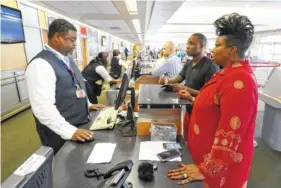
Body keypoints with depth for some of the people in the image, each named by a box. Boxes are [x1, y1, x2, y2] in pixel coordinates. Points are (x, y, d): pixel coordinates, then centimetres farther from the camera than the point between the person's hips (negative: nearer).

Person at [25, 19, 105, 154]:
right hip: (60, 134, -8)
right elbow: (43, 108, -28)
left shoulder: (67, 59, 7)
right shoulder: (40, 64, -22)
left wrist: (88, 104, 16)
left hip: (80, 124, 9)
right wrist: (70, 131, -29)